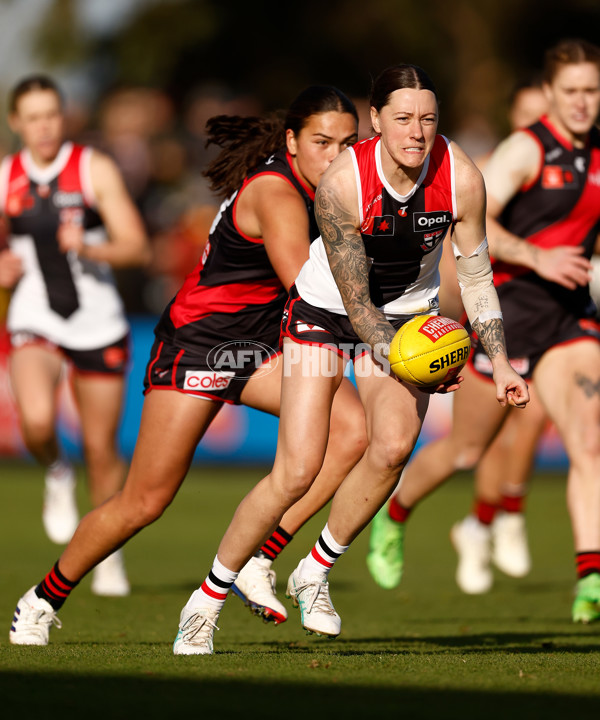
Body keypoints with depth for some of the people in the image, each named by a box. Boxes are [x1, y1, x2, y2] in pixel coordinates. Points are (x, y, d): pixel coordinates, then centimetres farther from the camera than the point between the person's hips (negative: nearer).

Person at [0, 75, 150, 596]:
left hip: (98, 323, 0)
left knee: (101, 450, 5)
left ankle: (108, 552, 27)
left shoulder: (96, 170, -5)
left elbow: (136, 248, -9)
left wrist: (88, 248, -27)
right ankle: (57, 474, 8)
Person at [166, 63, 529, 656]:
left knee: (393, 446, -22)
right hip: (324, 312, -3)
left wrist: (500, 362, -10)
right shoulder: (340, 184, -29)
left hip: (406, 319, 3)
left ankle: (314, 574, 0)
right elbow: (355, 304, -25)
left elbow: (476, 276, -6)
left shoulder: (461, 178, -20)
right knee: (296, 472, -11)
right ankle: (207, 600, 7)